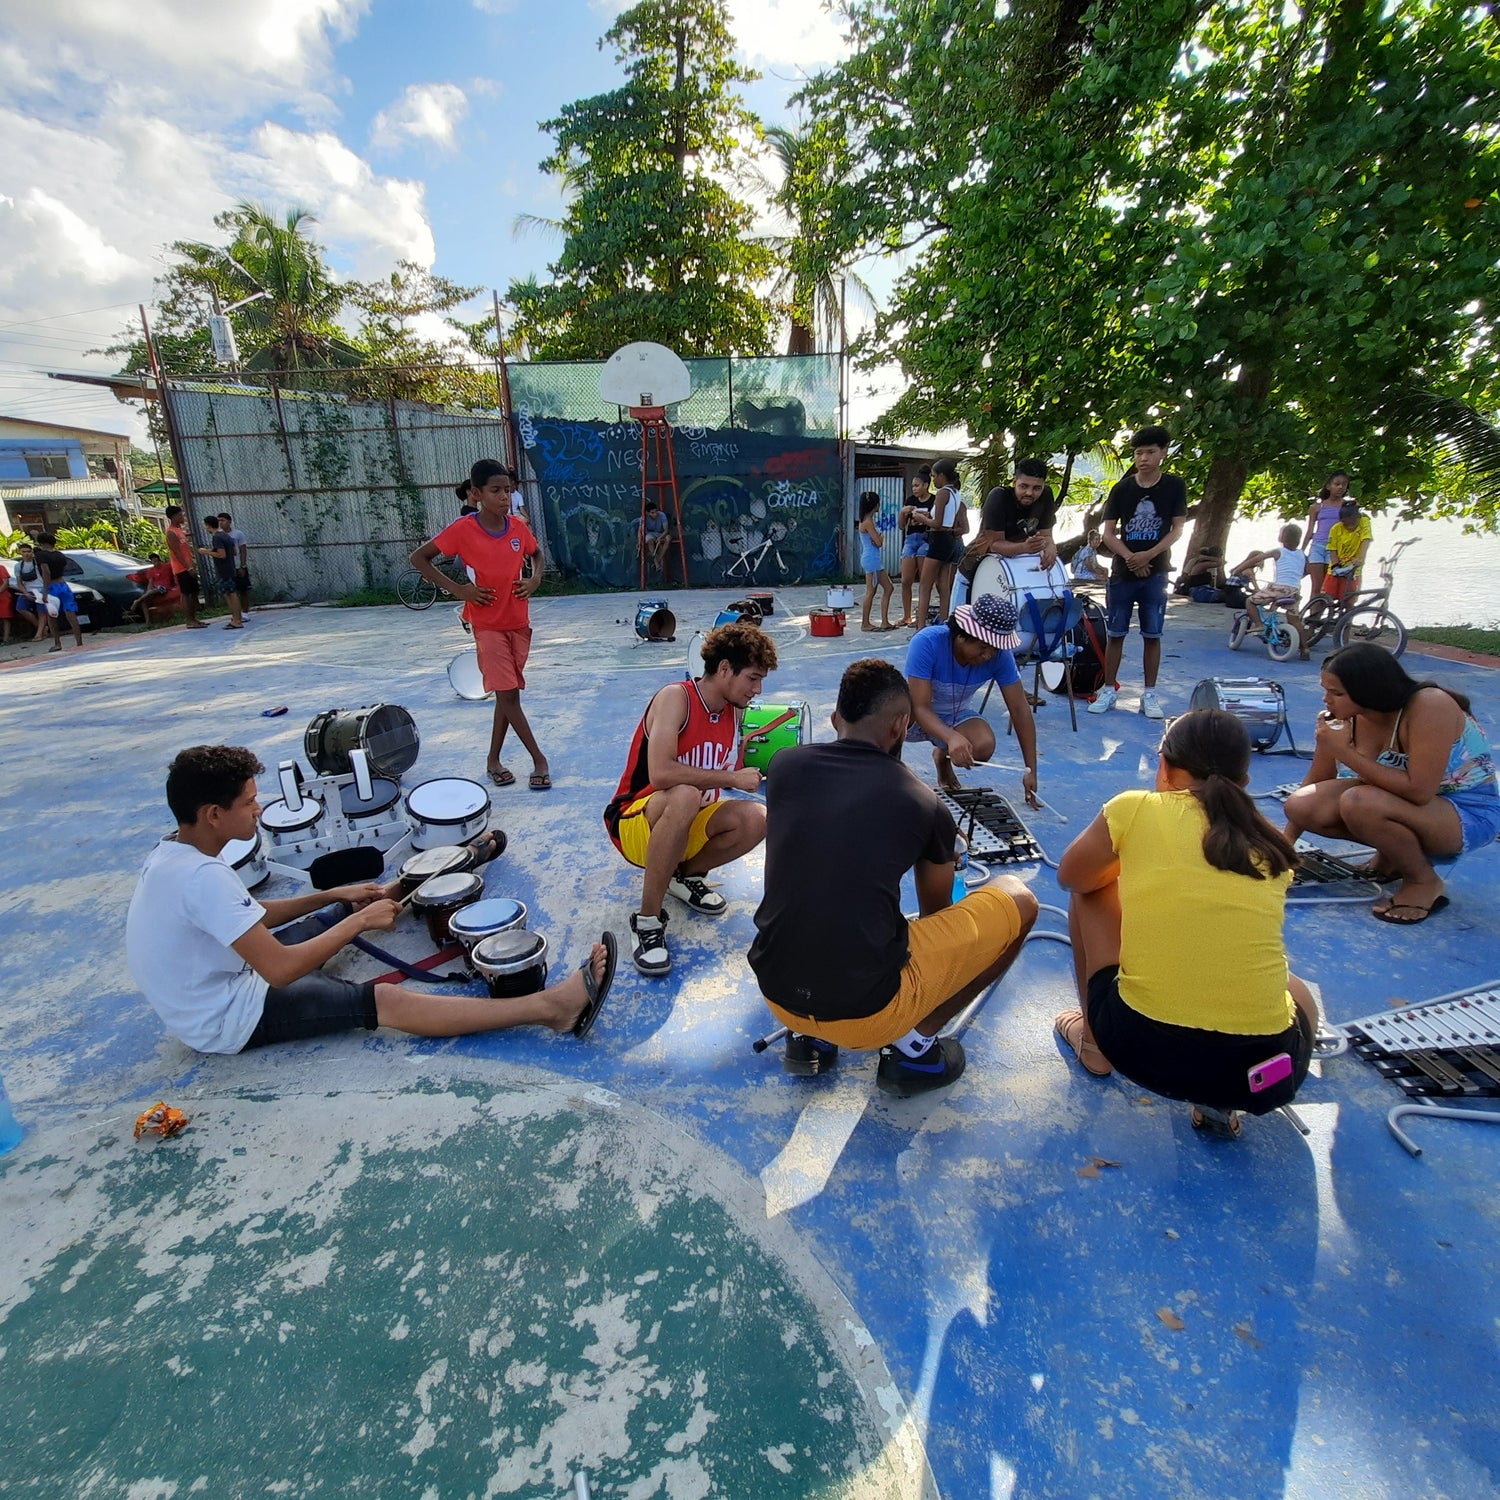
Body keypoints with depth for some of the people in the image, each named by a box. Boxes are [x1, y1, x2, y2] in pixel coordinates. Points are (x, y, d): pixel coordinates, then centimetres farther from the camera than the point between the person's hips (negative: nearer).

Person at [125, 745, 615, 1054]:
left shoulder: (172, 853, 1)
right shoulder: (203, 877, -30)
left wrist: (332, 896, -1)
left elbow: (251, 917, 11)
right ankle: (550, 1006, -28)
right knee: (390, 1001, -22)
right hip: (229, 1022, -10)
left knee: (347, 911, 13)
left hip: (207, 994, 10)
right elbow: (280, 970, -32)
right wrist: (360, 921, -22)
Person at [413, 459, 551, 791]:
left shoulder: (518, 526, -1)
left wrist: (534, 579, -2)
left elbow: (537, 555, 19)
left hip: (519, 622, 5)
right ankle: (539, 759, 5)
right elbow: (418, 557, -5)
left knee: (507, 693, 10)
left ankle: (494, 759, 24)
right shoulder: (463, 529, -13)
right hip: (488, 624, -4)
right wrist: (457, 589, -14)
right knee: (508, 694, -7)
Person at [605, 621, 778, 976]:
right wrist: (731, 778, -27)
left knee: (756, 819, -19)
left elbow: (736, 774, 5)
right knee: (685, 796, -38)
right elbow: (661, 773, -34)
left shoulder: (734, 711, 1)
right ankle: (647, 918, -23)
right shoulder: (676, 697, -21)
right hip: (633, 823, -6)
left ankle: (686, 874, 8)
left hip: (688, 826, 6)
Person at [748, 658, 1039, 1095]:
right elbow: (937, 912, 19)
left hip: (777, 995, 4)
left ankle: (810, 1037, 22)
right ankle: (913, 1045, 12)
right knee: (1017, 901, 11)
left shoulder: (785, 765, 3)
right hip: (866, 1012, -4)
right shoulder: (923, 802, -2)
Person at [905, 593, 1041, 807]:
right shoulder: (927, 642, -31)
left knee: (984, 746, -29)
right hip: (913, 719, -3)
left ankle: (942, 757, 8)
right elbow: (920, 707, -33)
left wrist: (1031, 771, -18)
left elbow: (1020, 710, -15)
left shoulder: (1000, 655, -20)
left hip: (956, 717, 3)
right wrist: (952, 737, -52)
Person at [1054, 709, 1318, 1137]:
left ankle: (1093, 1040, 29)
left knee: (1093, 889, 22)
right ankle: (1222, 1100, 12)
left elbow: (1072, 877, 17)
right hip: (1264, 1070, 2)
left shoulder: (1135, 809, 0)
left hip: (1140, 1046, -2)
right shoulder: (1272, 846, 10)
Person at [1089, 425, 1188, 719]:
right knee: (1115, 633, 2)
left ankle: (1150, 694, 11)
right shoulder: (1122, 489, 1)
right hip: (1122, 572, 0)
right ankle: (1109, 690, 11)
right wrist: (1129, 557, -15)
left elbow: (1177, 529, -1)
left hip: (1156, 573, 0)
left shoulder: (1174, 486, 1)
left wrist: (1150, 555, -16)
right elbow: (1108, 532, 0)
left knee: (1152, 635, 3)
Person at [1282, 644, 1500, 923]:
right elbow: (1315, 784, -2)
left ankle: (1424, 882, -7)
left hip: (1471, 812, -6)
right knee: (1301, 805, -15)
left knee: (1358, 803, -34)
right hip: (1407, 800, 6)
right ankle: (1393, 853, 9)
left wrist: (1346, 753, -34)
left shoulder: (1429, 706, -28)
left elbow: (1418, 791, -34)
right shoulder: (1345, 717, -12)